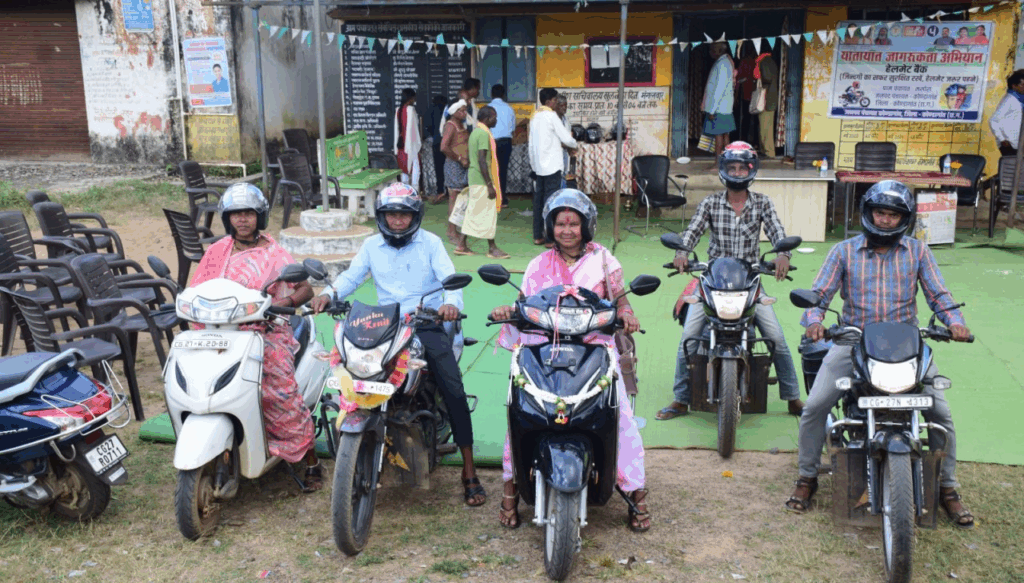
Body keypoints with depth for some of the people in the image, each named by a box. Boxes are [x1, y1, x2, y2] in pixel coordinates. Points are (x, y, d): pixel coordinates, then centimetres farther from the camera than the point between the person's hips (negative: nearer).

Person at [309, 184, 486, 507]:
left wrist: (451, 303, -29)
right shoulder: (371, 246, 15)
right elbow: (351, 276, 6)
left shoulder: (430, 243, 6)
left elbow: (450, 278, -7)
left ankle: (469, 471, -9)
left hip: (427, 322, -2)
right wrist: (329, 293, -16)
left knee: (453, 389, -16)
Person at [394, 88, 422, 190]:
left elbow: (397, 128, 10)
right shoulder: (410, 109, -12)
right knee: (415, 166, -3)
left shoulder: (398, 110, 8)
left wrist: (397, 144, 15)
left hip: (401, 143, 7)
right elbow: (413, 127, -13)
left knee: (404, 167, 10)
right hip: (411, 143, -7)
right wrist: (419, 143, -8)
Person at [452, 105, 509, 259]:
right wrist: (490, 185, -22)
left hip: (474, 179, 10)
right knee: (488, 213, -2)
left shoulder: (475, 132, 15)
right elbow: (482, 160, -22)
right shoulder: (484, 134, -16)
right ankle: (492, 248, 4)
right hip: (482, 180, -10)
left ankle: (461, 245, 13)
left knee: (472, 213, 12)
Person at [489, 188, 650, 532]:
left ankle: (636, 492, -3)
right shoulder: (539, 265, 16)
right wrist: (506, 311, -10)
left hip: (595, 348, -1)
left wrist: (626, 313, -17)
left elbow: (618, 298, 6)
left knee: (620, 414, -16)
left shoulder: (603, 260, 11)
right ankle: (511, 489, -4)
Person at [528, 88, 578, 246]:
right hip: (551, 165, -8)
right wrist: (575, 145, 10)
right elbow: (566, 137, -10)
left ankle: (538, 236, 13)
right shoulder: (551, 116, -11)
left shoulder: (535, 116, 12)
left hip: (538, 165, 8)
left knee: (539, 200, 9)